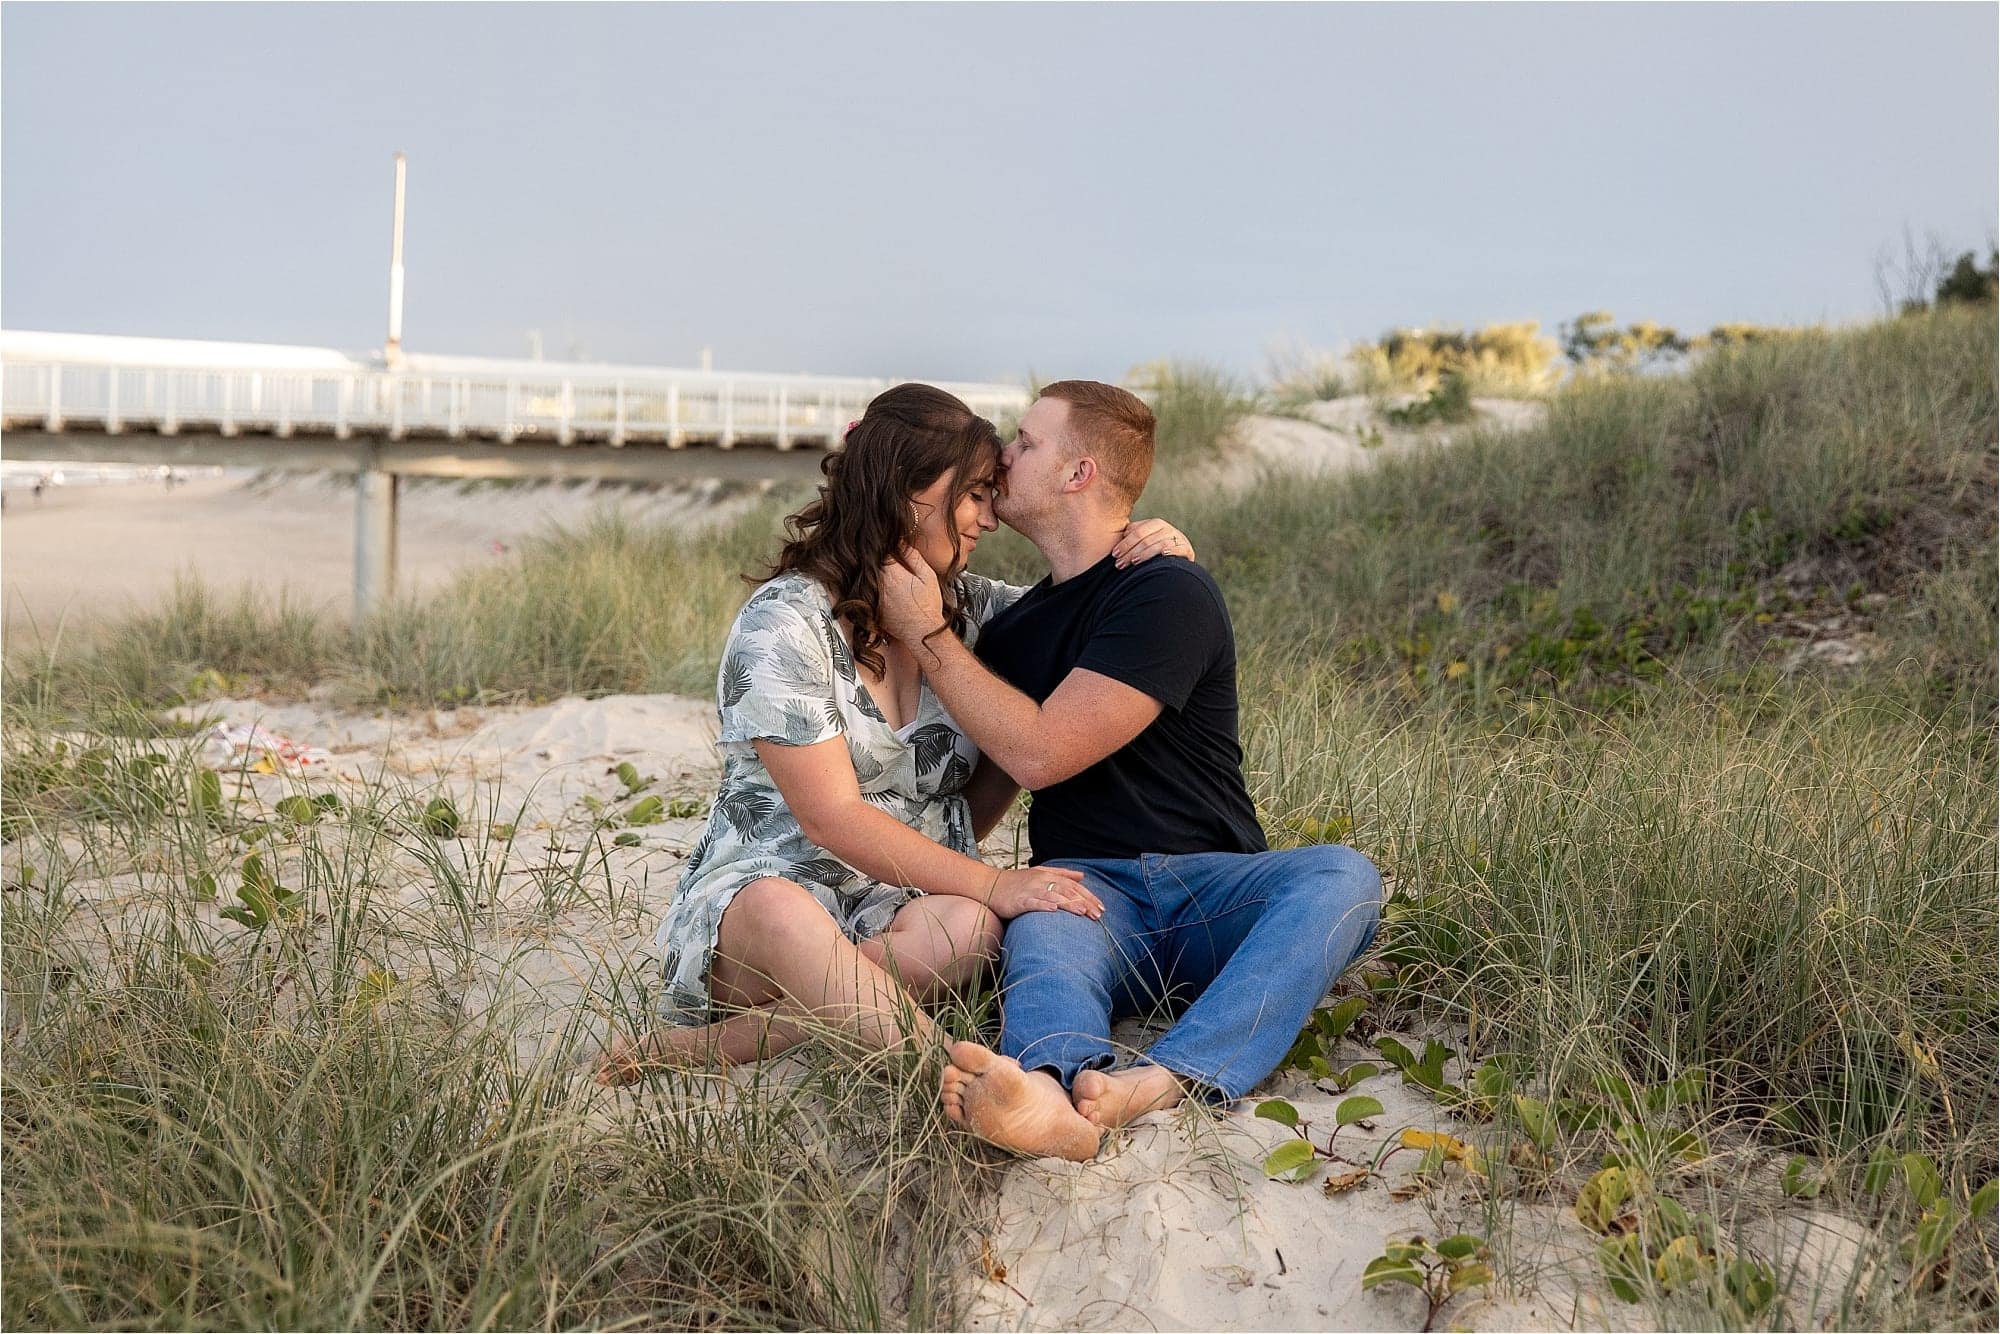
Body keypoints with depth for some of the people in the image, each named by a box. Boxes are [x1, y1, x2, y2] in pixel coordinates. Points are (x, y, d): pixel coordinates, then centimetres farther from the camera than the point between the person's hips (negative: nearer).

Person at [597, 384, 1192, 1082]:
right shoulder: (785, 621, -9)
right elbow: (834, 820, -15)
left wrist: (1154, 558, 4)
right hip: (758, 888, -5)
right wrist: (994, 884, -20)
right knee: (779, 911, -42)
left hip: (910, 900, 5)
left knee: (966, 929, -34)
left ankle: (707, 1041, -29)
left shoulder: (973, 607, 10)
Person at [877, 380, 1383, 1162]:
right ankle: (1052, 1088, -66)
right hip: (1086, 886, 3)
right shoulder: (1015, 620, 21)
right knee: (1039, 929, -33)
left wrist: (924, 634, -3)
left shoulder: (1168, 594, -3)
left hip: (1210, 890, -3)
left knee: (1341, 876, -34)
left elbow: (1039, 752, -12)